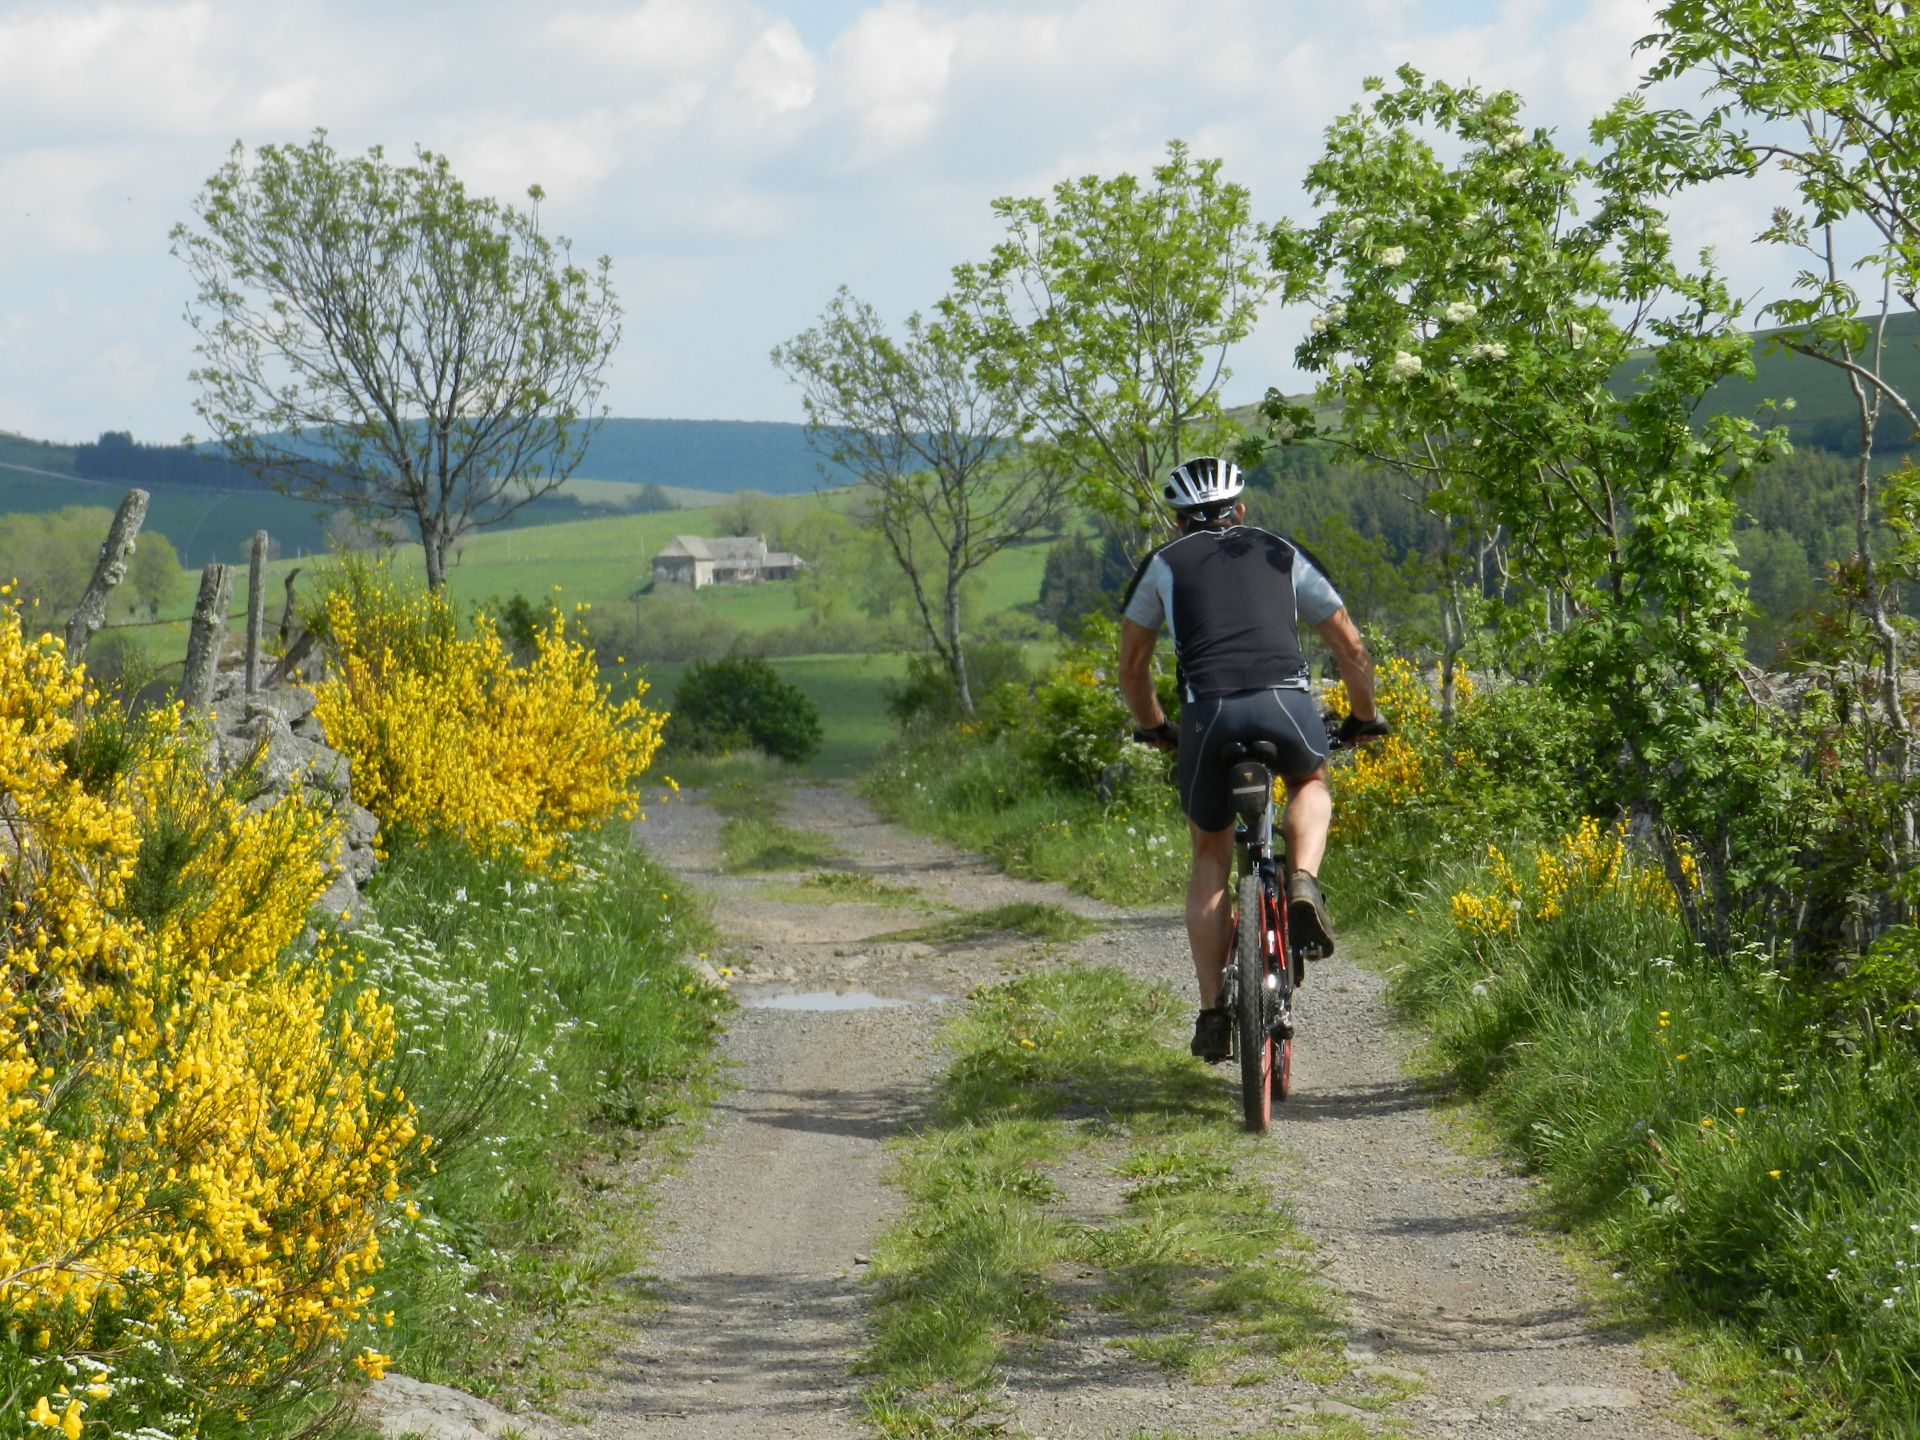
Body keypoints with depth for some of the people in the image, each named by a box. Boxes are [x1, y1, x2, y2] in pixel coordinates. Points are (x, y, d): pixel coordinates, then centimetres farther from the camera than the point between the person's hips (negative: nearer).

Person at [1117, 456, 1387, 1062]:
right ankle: (1303, 885, 5)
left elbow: (1131, 667, 30)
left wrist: (1155, 728, 47)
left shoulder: (1164, 564, 23)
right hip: (1288, 703, 0)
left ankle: (1213, 1010, 12)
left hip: (1209, 711, 0)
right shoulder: (1284, 555, 25)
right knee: (1310, 784, 35)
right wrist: (1364, 717, 44)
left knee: (1210, 857, 21)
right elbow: (1351, 648, 28)